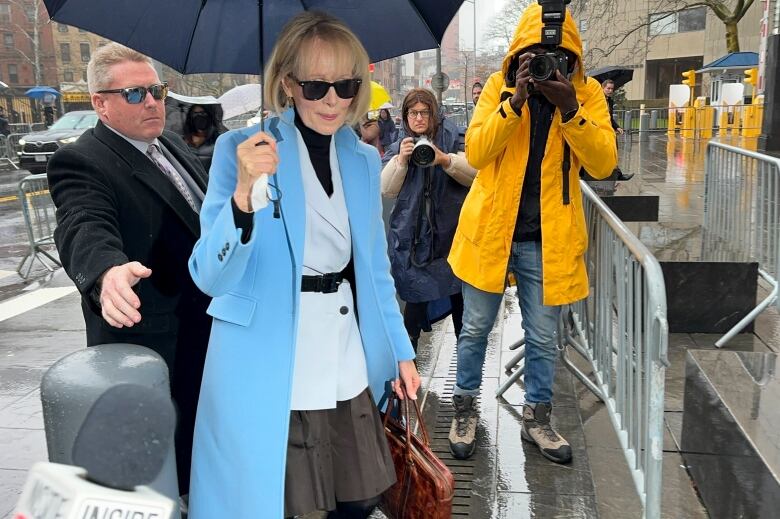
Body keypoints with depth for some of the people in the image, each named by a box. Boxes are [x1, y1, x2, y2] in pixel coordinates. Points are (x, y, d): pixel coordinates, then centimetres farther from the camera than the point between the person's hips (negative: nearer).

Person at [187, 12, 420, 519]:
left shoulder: (364, 160, 7)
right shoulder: (241, 149, -8)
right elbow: (210, 277, -14)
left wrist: (400, 351, 11)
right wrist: (244, 193, -30)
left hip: (348, 370, 5)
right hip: (266, 370, -4)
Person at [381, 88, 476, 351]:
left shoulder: (451, 137, 3)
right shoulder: (398, 147, 12)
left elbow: (475, 173, -8)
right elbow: (387, 189, 3)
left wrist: (445, 159, -23)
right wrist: (400, 160, -12)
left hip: (450, 230, -1)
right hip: (412, 232, 1)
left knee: (458, 291, 5)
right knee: (417, 294, -2)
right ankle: (408, 348, 14)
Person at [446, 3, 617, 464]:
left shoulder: (587, 93, -2)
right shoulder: (499, 86, -3)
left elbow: (603, 164, -13)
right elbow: (475, 152, -14)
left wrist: (569, 109, -24)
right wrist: (516, 100, -24)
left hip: (548, 238, 1)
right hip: (491, 229, 0)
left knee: (544, 337, 11)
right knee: (476, 329, 11)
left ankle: (537, 417, 31)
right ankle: (466, 410, 30)